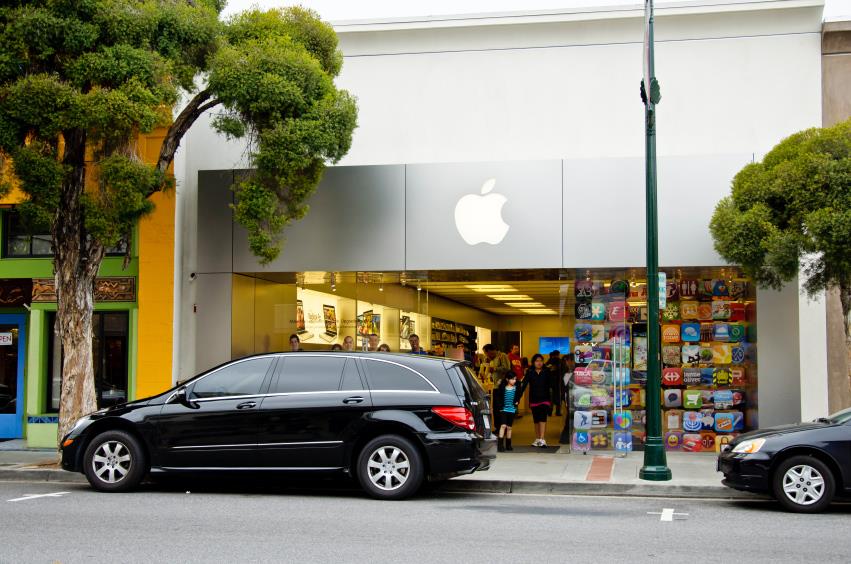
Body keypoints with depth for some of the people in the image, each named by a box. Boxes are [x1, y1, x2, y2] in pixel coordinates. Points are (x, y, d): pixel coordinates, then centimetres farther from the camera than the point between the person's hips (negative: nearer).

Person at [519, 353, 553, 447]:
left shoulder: (546, 372, -1)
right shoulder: (529, 372, 1)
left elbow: (551, 385, -4)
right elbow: (524, 385, -4)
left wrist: (553, 398, -10)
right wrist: (519, 396, -14)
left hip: (544, 399, -2)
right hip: (534, 399, 2)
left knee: (542, 418, -13)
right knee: (536, 420, 10)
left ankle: (542, 440, -18)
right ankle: (537, 439, 19)